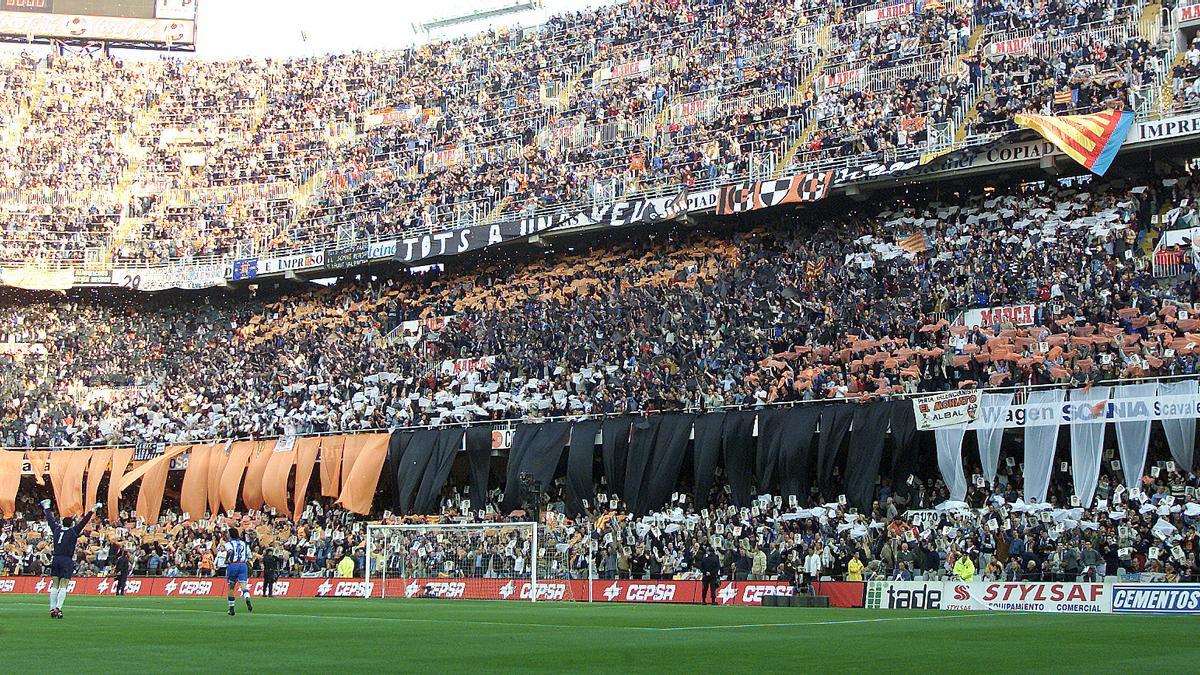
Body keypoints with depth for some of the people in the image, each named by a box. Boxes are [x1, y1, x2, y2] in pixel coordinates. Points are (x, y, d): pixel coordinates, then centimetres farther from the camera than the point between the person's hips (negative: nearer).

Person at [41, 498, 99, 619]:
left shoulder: (57, 529, 10)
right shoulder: (73, 532, -2)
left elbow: (50, 520, 23)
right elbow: (84, 521, -2)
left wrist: (47, 508, 38)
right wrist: (92, 510, 5)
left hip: (55, 559, 5)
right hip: (67, 560, -5)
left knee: (54, 585, 6)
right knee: (63, 586, -6)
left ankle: (52, 609, 3)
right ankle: (58, 608, -17)